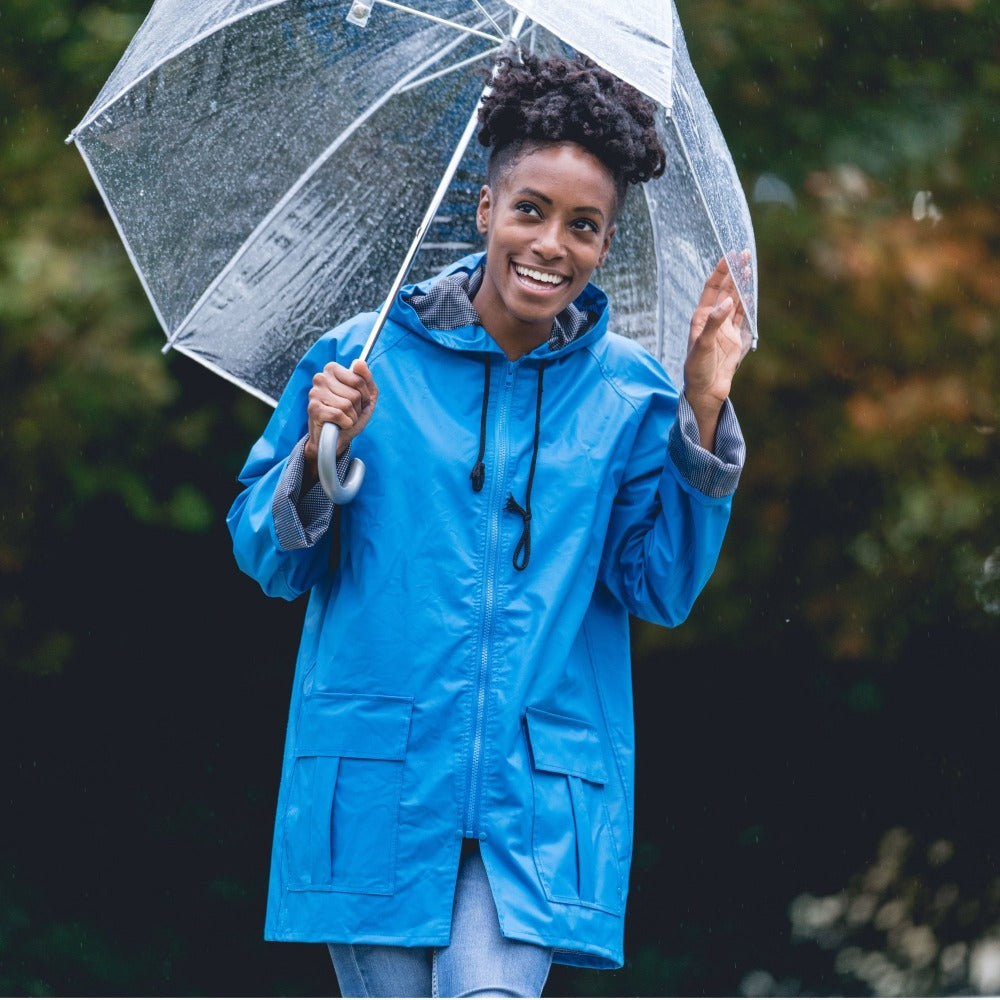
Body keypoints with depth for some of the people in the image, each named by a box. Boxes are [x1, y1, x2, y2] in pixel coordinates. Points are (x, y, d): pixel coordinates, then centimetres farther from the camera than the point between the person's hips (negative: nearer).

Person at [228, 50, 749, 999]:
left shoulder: (628, 396, 6)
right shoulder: (363, 360, 3)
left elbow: (662, 588, -1)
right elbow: (268, 561, 6)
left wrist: (704, 414, -9)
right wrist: (319, 454, -13)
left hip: (542, 790, 0)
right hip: (377, 776, 0)